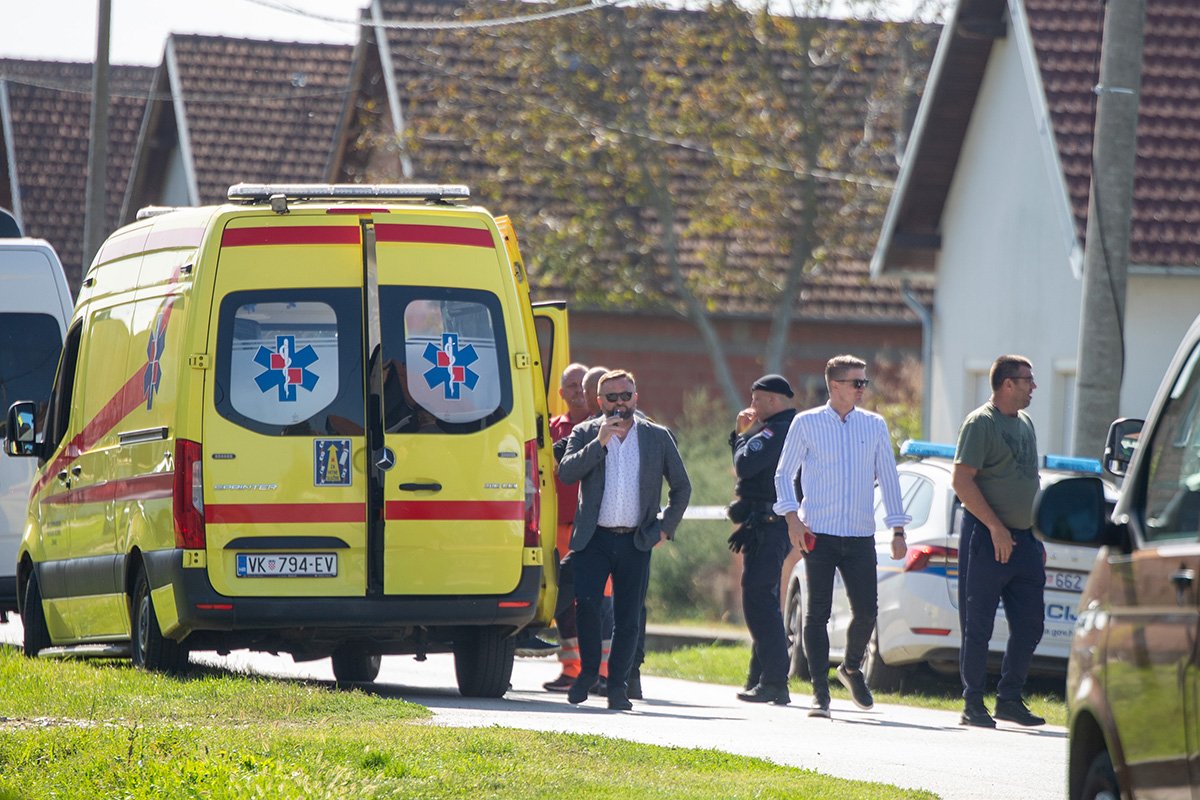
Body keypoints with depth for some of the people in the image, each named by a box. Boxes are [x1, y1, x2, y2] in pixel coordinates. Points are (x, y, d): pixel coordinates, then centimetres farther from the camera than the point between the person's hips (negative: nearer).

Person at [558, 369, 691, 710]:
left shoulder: (657, 437, 10)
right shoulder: (585, 434, 8)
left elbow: (681, 487, 18)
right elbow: (566, 472, -9)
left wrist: (666, 526, 9)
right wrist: (599, 442, -15)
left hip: (636, 541, 1)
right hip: (594, 538, -1)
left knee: (628, 618, 0)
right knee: (586, 602, -16)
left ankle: (617, 686, 8)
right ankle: (588, 671, 4)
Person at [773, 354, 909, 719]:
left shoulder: (875, 426, 9)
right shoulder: (806, 424, 1)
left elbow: (888, 477, 13)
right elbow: (784, 474, 5)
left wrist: (897, 529, 8)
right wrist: (792, 518, -8)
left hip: (860, 537, 2)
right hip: (819, 534, -2)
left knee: (866, 610, -2)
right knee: (817, 613, -4)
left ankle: (852, 668, 27)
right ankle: (820, 694, 2)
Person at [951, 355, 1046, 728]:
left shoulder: (1025, 423, 17)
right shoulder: (980, 423, -9)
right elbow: (962, 480, -15)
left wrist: (1038, 538, 19)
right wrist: (996, 527, -19)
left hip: (1025, 539, 8)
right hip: (987, 539, -8)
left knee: (1029, 625, 6)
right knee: (978, 627, -2)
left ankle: (1009, 699, 16)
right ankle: (973, 704, 3)